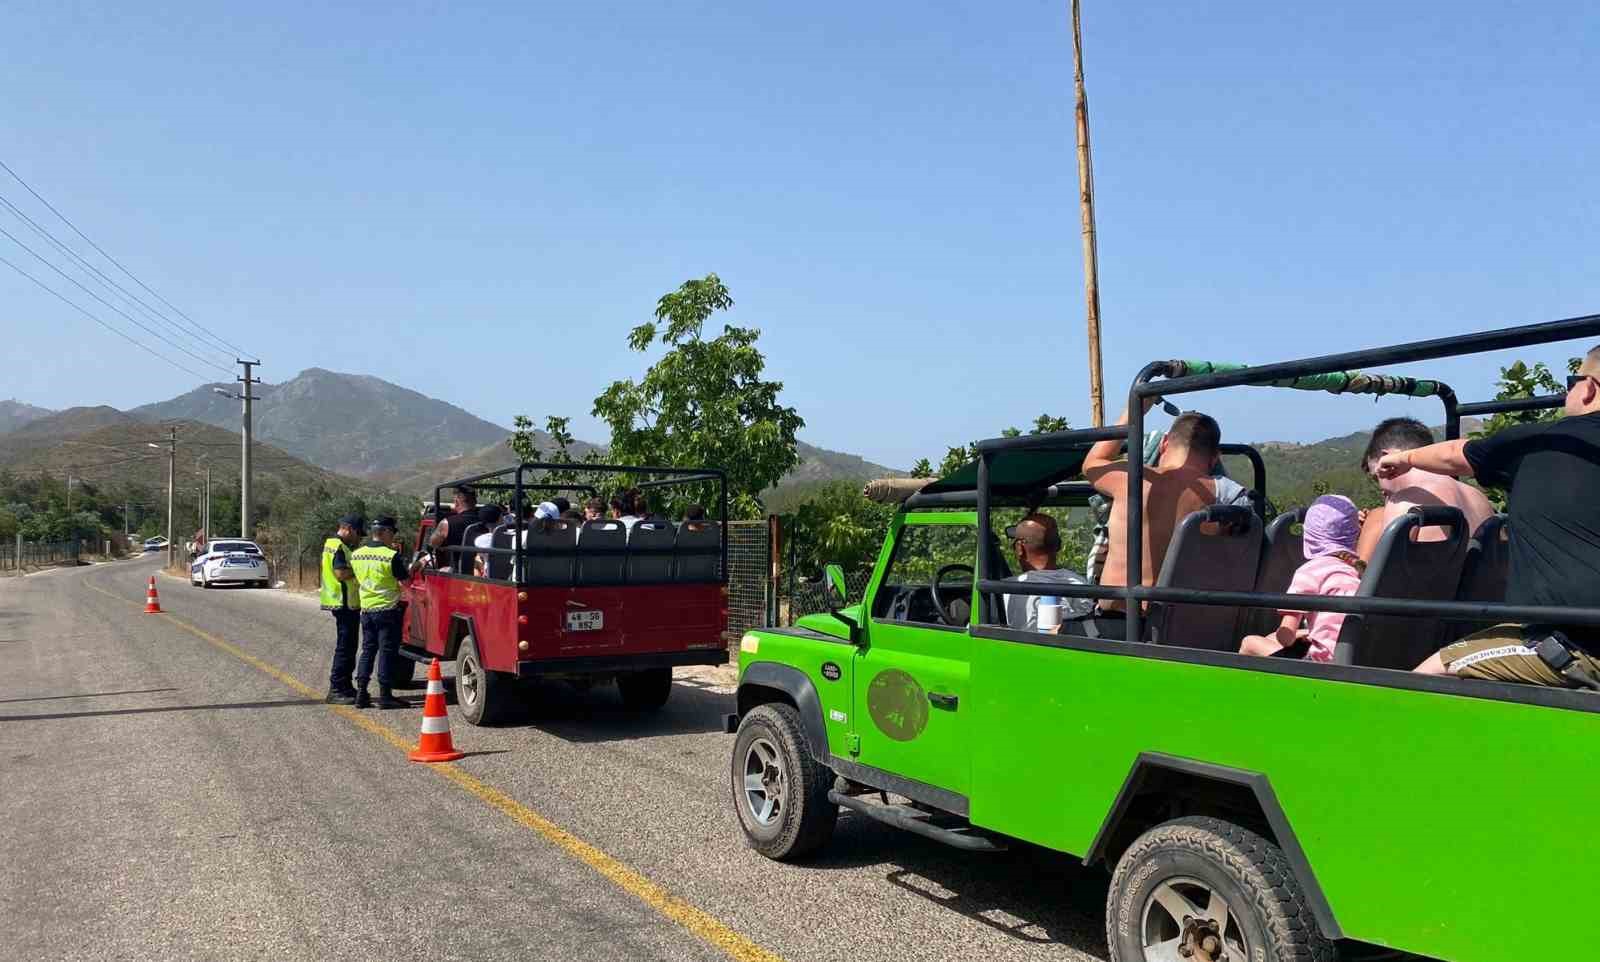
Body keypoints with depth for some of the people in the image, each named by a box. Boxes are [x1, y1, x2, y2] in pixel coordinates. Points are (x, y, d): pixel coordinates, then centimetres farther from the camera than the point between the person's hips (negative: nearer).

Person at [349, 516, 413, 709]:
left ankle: (361, 693, 11)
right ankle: (385, 695, 0)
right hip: (387, 608, -6)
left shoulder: (356, 554, 4)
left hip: (366, 608, 6)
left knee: (367, 650, 14)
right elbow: (406, 578, -9)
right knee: (387, 651, -1)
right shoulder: (392, 556, -16)